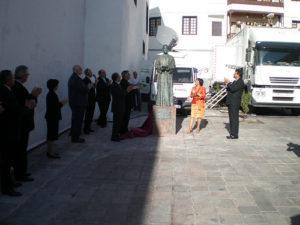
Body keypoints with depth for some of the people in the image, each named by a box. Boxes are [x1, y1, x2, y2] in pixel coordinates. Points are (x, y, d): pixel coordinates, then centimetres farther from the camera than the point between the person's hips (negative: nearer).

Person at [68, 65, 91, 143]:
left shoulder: (72, 77, 14)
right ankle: (76, 137, 1)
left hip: (74, 103, 11)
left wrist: (87, 87, 9)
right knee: (78, 120, -4)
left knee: (75, 120, 19)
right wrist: (88, 87, -3)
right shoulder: (77, 78, -19)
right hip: (78, 103, -11)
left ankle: (74, 136, 30)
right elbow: (84, 90, -21)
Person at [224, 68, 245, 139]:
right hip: (231, 102, 10)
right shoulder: (235, 81, 19)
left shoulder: (240, 82, -12)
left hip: (234, 103, -10)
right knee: (231, 119, 13)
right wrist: (227, 84, 2)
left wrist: (228, 83, -11)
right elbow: (230, 89, 19)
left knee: (234, 119, -7)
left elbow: (233, 89, -25)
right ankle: (232, 134, 20)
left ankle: (235, 135, -3)